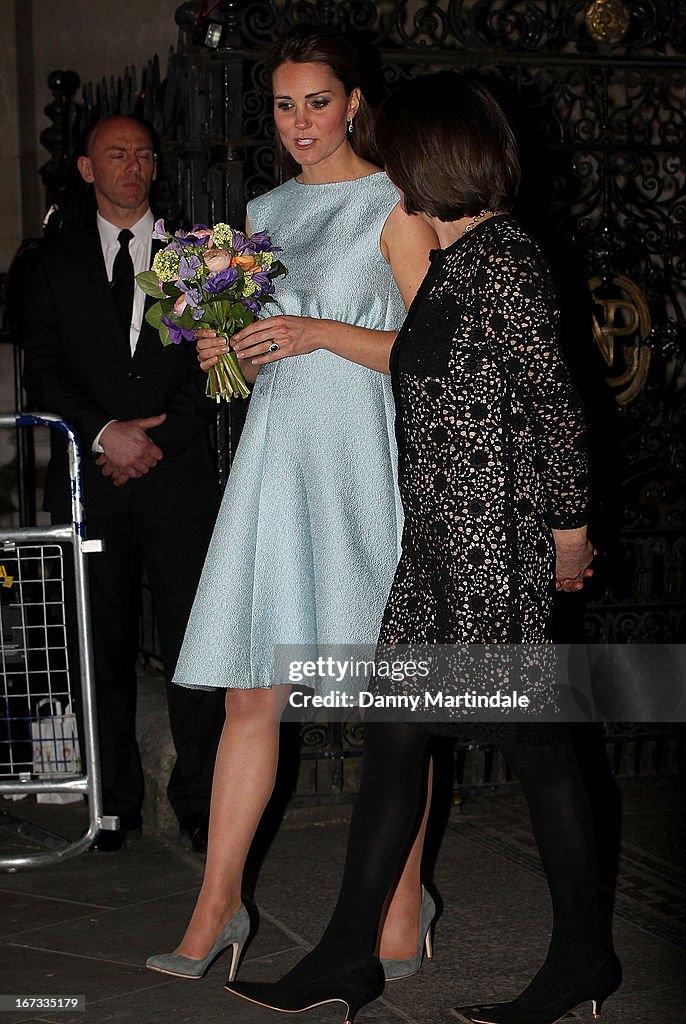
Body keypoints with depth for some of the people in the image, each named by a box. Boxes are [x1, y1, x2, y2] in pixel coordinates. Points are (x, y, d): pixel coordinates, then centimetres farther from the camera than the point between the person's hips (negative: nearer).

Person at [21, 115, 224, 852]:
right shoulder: (55, 262, 13)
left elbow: (210, 367, 6)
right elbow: (42, 372, 5)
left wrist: (158, 441, -6)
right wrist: (105, 433, -9)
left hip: (178, 473, -1)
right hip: (91, 479, 1)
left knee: (192, 644, -5)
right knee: (104, 646, 3)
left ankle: (200, 801, 2)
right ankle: (115, 802, 11)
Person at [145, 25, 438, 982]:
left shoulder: (391, 206, -1)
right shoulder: (265, 212, 17)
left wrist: (321, 333, -16)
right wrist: (227, 351, 3)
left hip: (361, 461, -5)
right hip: (275, 456, 5)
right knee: (249, 693, 3)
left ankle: (403, 898, 14)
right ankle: (218, 905, 10)